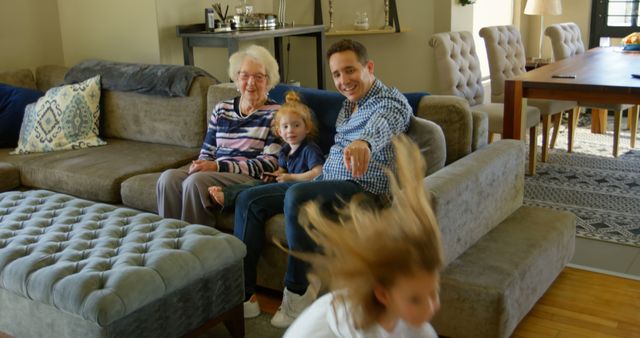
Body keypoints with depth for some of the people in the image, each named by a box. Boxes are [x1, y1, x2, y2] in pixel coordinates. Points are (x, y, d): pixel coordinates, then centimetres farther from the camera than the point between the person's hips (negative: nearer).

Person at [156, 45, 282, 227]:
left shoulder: (275, 114, 3)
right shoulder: (221, 109, 18)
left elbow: (269, 163, -6)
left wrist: (218, 166, -13)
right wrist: (199, 165, -6)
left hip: (252, 179, -5)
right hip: (214, 174, 5)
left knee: (196, 182, -31)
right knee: (169, 177, -24)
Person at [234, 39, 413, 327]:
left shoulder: (392, 102, -9)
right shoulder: (349, 104, 20)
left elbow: (381, 124, -34)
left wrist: (364, 142, -56)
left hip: (363, 189, -9)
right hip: (325, 182, 9)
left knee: (296, 195, -36)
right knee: (248, 200, -1)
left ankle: (298, 291, -20)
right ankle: (243, 295, -4)